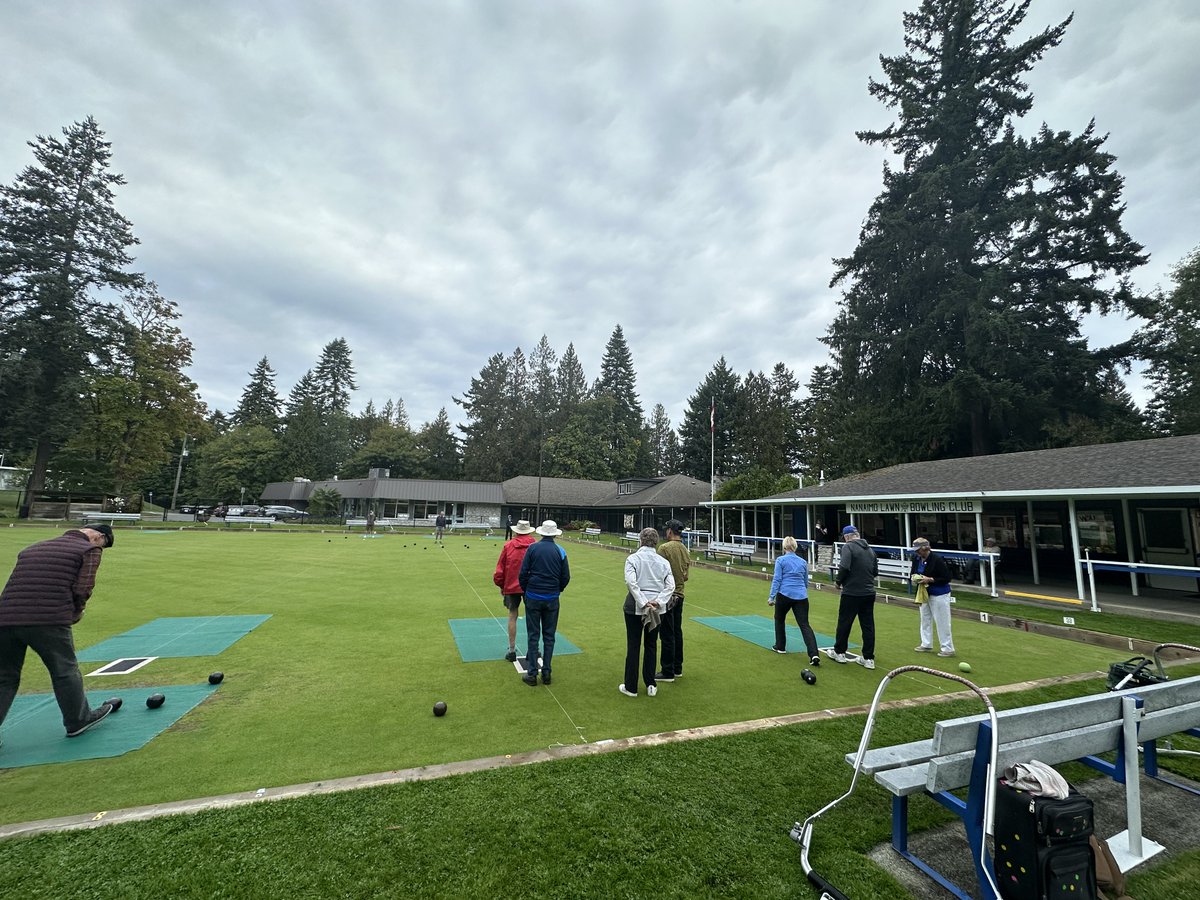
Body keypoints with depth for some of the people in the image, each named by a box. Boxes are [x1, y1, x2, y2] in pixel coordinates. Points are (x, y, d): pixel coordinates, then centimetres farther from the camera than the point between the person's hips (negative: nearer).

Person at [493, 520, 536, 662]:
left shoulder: (508, 546, -3)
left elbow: (500, 569, 0)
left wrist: (501, 586, 12)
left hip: (511, 586, 0)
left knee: (512, 617, 11)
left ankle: (512, 650, 17)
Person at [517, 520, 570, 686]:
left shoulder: (532, 548, -6)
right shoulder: (560, 551, -2)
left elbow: (523, 573, -5)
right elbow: (566, 577, 1)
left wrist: (526, 591, 10)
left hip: (533, 597, -1)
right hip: (552, 599, 1)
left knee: (533, 635, 7)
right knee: (549, 636, 11)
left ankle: (532, 674, 13)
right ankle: (546, 673, 17)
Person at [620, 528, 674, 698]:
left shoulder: (633, 558, -6)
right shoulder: (663, 562, 4)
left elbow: (631, 582, -19)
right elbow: (670, 585, -6)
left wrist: (643, 603, -17)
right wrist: (657, 601, -12)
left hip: (635, 606, -3)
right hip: (657, 608, 3)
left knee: (633, 646, 7)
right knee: (651, 645, 16)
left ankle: (631, 687, 16)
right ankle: (651, 685, 23)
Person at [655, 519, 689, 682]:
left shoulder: (664, 548, -17)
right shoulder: (685, 551, 5)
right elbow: (685, 576, 11)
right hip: (679, 595, 7)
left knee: (667, 635, 0)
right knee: (677, 632, 16)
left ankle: (667, 672, 9)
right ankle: (677, 668, 26)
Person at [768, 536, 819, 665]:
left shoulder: (780, 560, 0)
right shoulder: (803, 562, 14)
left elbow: (777, 580, -7)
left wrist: (771, 597, -5)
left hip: (785, 595, -3)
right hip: (801, 596, 3)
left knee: (779, 619, 20)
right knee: (805, 625, 0)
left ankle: (780, 647, 29)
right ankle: (814, 654, -17)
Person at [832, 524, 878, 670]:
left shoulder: (848, 547, -12)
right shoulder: (870, 549, 9)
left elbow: (844, 567, -23)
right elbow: (875, 571, 14)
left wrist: (838, 581, -8)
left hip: (852, 593, -6)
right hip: (869, 593, 6)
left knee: (844, 623, 8)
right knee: (868, 625, 11)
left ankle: (839, 652, 21)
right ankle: (869, 658, 16)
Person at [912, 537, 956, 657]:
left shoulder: (937, 560, -22)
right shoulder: (916, 558, -1)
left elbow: (946, 578, -19)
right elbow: (914, 572, 12)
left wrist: (930, 579, -25)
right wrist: (915, 578, -10)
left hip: (939, 594, -7)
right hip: (924, 593, 8)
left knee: (942, 621, -1)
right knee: (925, 619, 15)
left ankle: (948, 648, 11)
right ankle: (926, 644, 27)